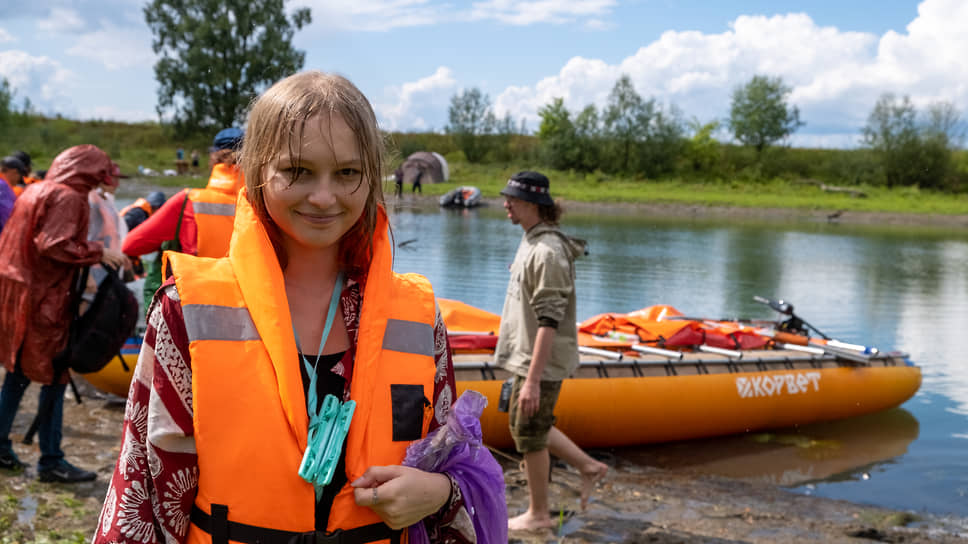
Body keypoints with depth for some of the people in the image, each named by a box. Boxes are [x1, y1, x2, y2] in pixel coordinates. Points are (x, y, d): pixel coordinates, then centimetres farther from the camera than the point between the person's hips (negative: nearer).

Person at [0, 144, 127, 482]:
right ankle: (51, 461, 6)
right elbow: (53, 245, -24)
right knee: (53, 376, 0)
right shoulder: (69, 197, -14)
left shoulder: (34, 191, 13)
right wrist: (97, 253, -17)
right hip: (44, 298, -9)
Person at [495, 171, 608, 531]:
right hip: (526, 356, 10)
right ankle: (589, 467, 29)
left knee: (529, 434, 4)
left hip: (541, 362, -10)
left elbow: (549, 322, -26)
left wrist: (532, 379, -28)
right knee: (521, 427, 19)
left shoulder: (547, 252, -23)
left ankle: (538, 514, 21)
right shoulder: (531, 241, 9)